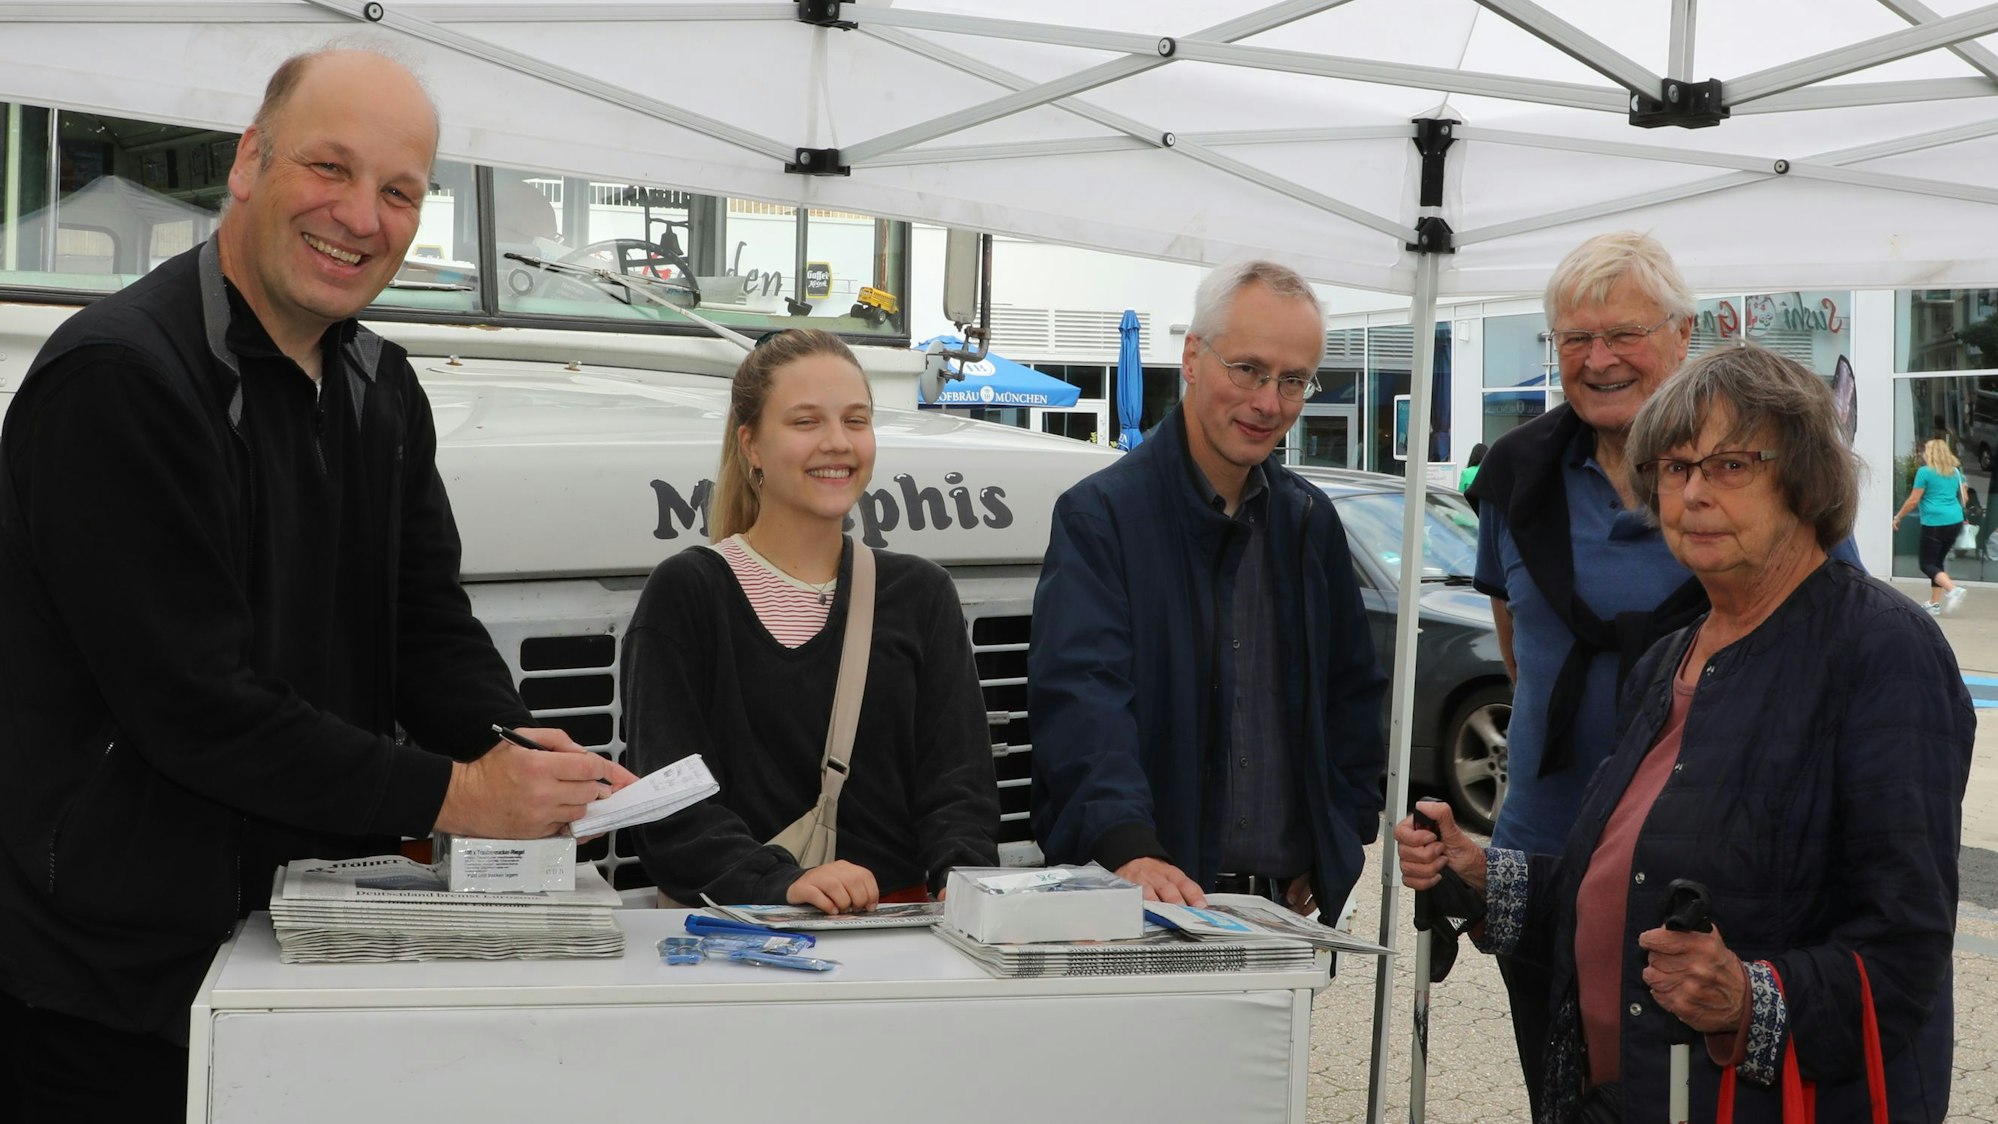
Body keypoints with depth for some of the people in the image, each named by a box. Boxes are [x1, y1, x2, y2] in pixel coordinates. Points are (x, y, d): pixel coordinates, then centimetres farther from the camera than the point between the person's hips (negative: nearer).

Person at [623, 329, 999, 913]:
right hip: (739, 933, -3)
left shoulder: (919, 594, 17)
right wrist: (781, 882, -21)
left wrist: (961, 876, -13)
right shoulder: (686, 593, 6)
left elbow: (957, 782, 9)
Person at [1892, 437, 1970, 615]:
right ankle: (1935, 602, 15)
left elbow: (1913, 500, -6)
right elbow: (1964, 498, 20)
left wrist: (1898, 517, 6)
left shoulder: (1925, 472, -6)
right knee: (1938, 561, 16)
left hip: (1934, 523, -7)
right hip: (1955, 521, 7)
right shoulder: (1955, 471, 12)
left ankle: (1952, 590, -24)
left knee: (1927, 564, -2)